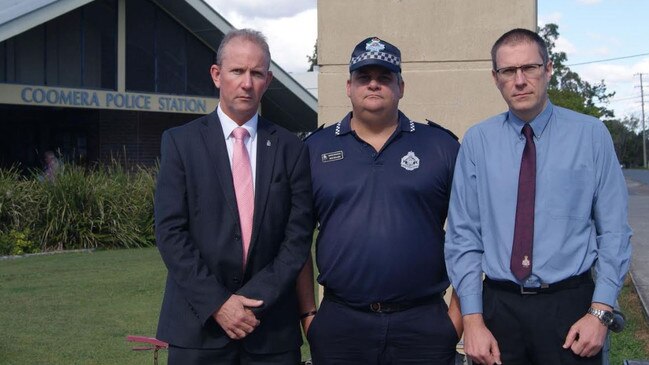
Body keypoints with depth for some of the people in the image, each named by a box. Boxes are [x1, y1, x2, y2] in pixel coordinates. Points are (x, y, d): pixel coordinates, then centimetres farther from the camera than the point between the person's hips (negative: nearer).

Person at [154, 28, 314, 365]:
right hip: (198, 323, -1)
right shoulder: (180, 142, 0)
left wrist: (255, 299, -11)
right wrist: (217, 303, -13)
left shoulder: (291, 149, 4)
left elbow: (298, 236, -1)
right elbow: (170, 232, -6)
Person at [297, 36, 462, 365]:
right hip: (339, 324, 1)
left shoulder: (441, 146, 4)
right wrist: (308, 313, 2)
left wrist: (460, 311, -1)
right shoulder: (315, 149, 6)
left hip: (425, 324, 0)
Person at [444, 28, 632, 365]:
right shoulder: (477, 141, 0)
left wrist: (601, 311, -9)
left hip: (570, 305, -1)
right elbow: (463, 234, 0)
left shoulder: (590, 134, -2)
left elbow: (613, 230, -2)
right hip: (499, 307, 1)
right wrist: (472, 319, -5)